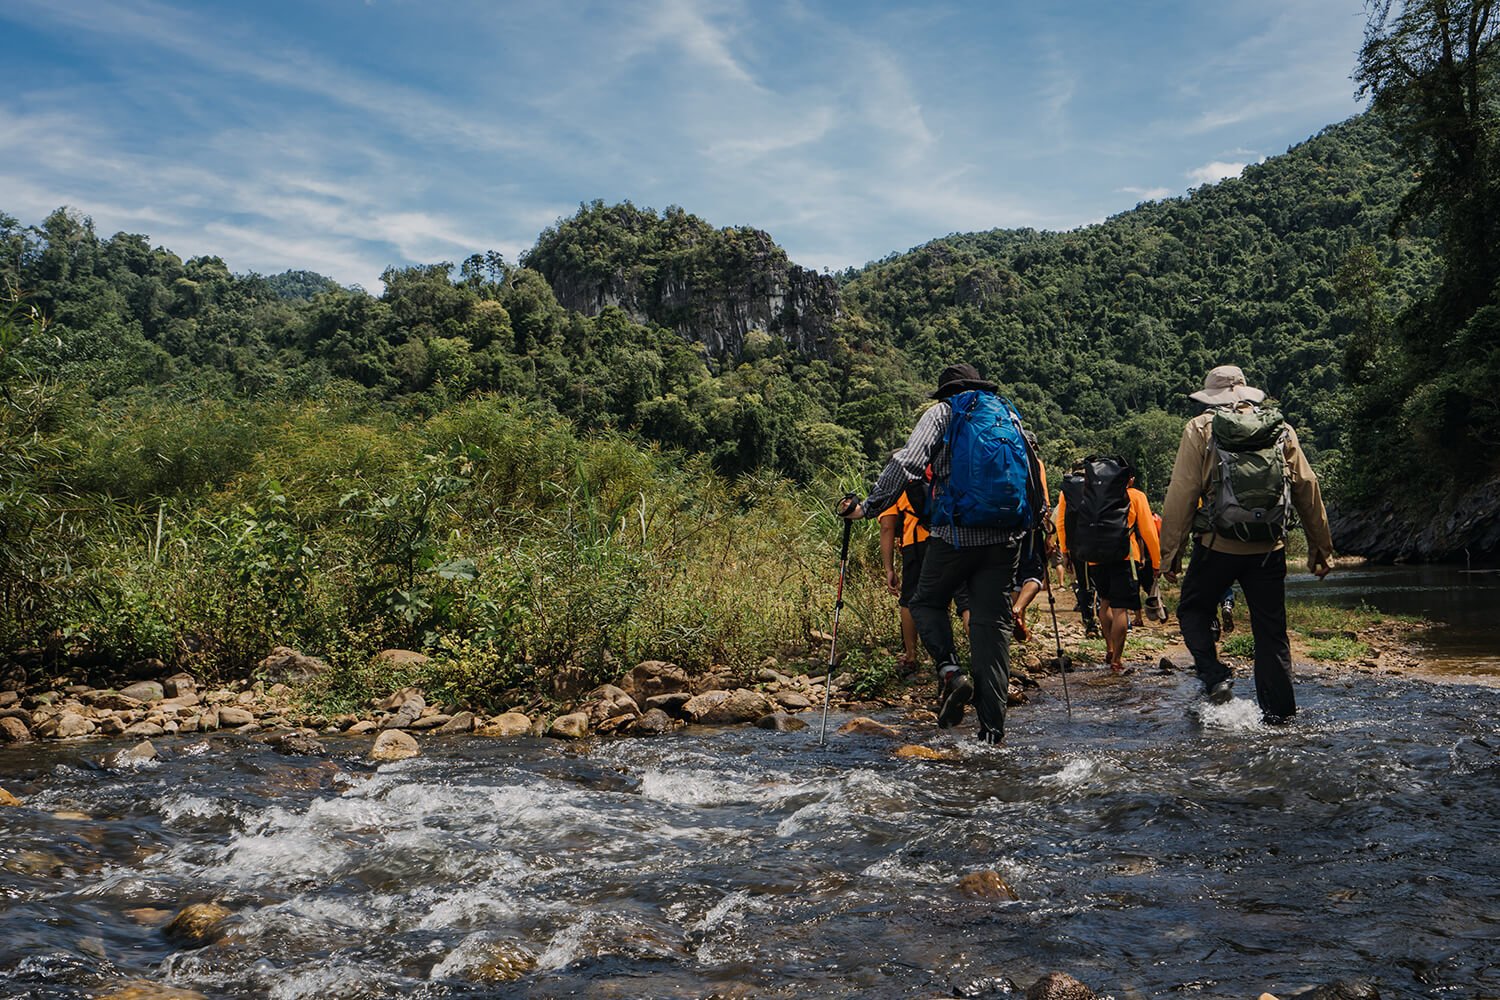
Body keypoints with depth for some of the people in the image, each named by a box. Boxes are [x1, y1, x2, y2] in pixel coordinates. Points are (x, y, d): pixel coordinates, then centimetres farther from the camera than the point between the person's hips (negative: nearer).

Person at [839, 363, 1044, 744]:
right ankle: (993, 727, 1)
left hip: (954, 534, -4)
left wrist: (868, 507, -8)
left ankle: (950, 671, -8)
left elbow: (907, 463, -9)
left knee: (926, 602, 17)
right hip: (1004, 538, 4)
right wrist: (1039, 512, 41)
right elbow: (1033, 477, 22)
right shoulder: (1011, 417, 19)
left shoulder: (943, 413, 6)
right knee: (992, 623, 5)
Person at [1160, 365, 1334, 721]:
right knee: (1271, 630, 10)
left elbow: (1182, 494, -5)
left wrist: (1170, 551, -1)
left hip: (1218, 545, -3)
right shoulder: (1281, 429, 8)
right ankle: (1279, 713, 12)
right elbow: (1308, 488, 8)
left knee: (1193, 610, 18)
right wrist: (1320, 546, 15)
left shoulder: (1200, 430, -1)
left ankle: (1215, 677, -1)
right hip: (1270, 548, 3)